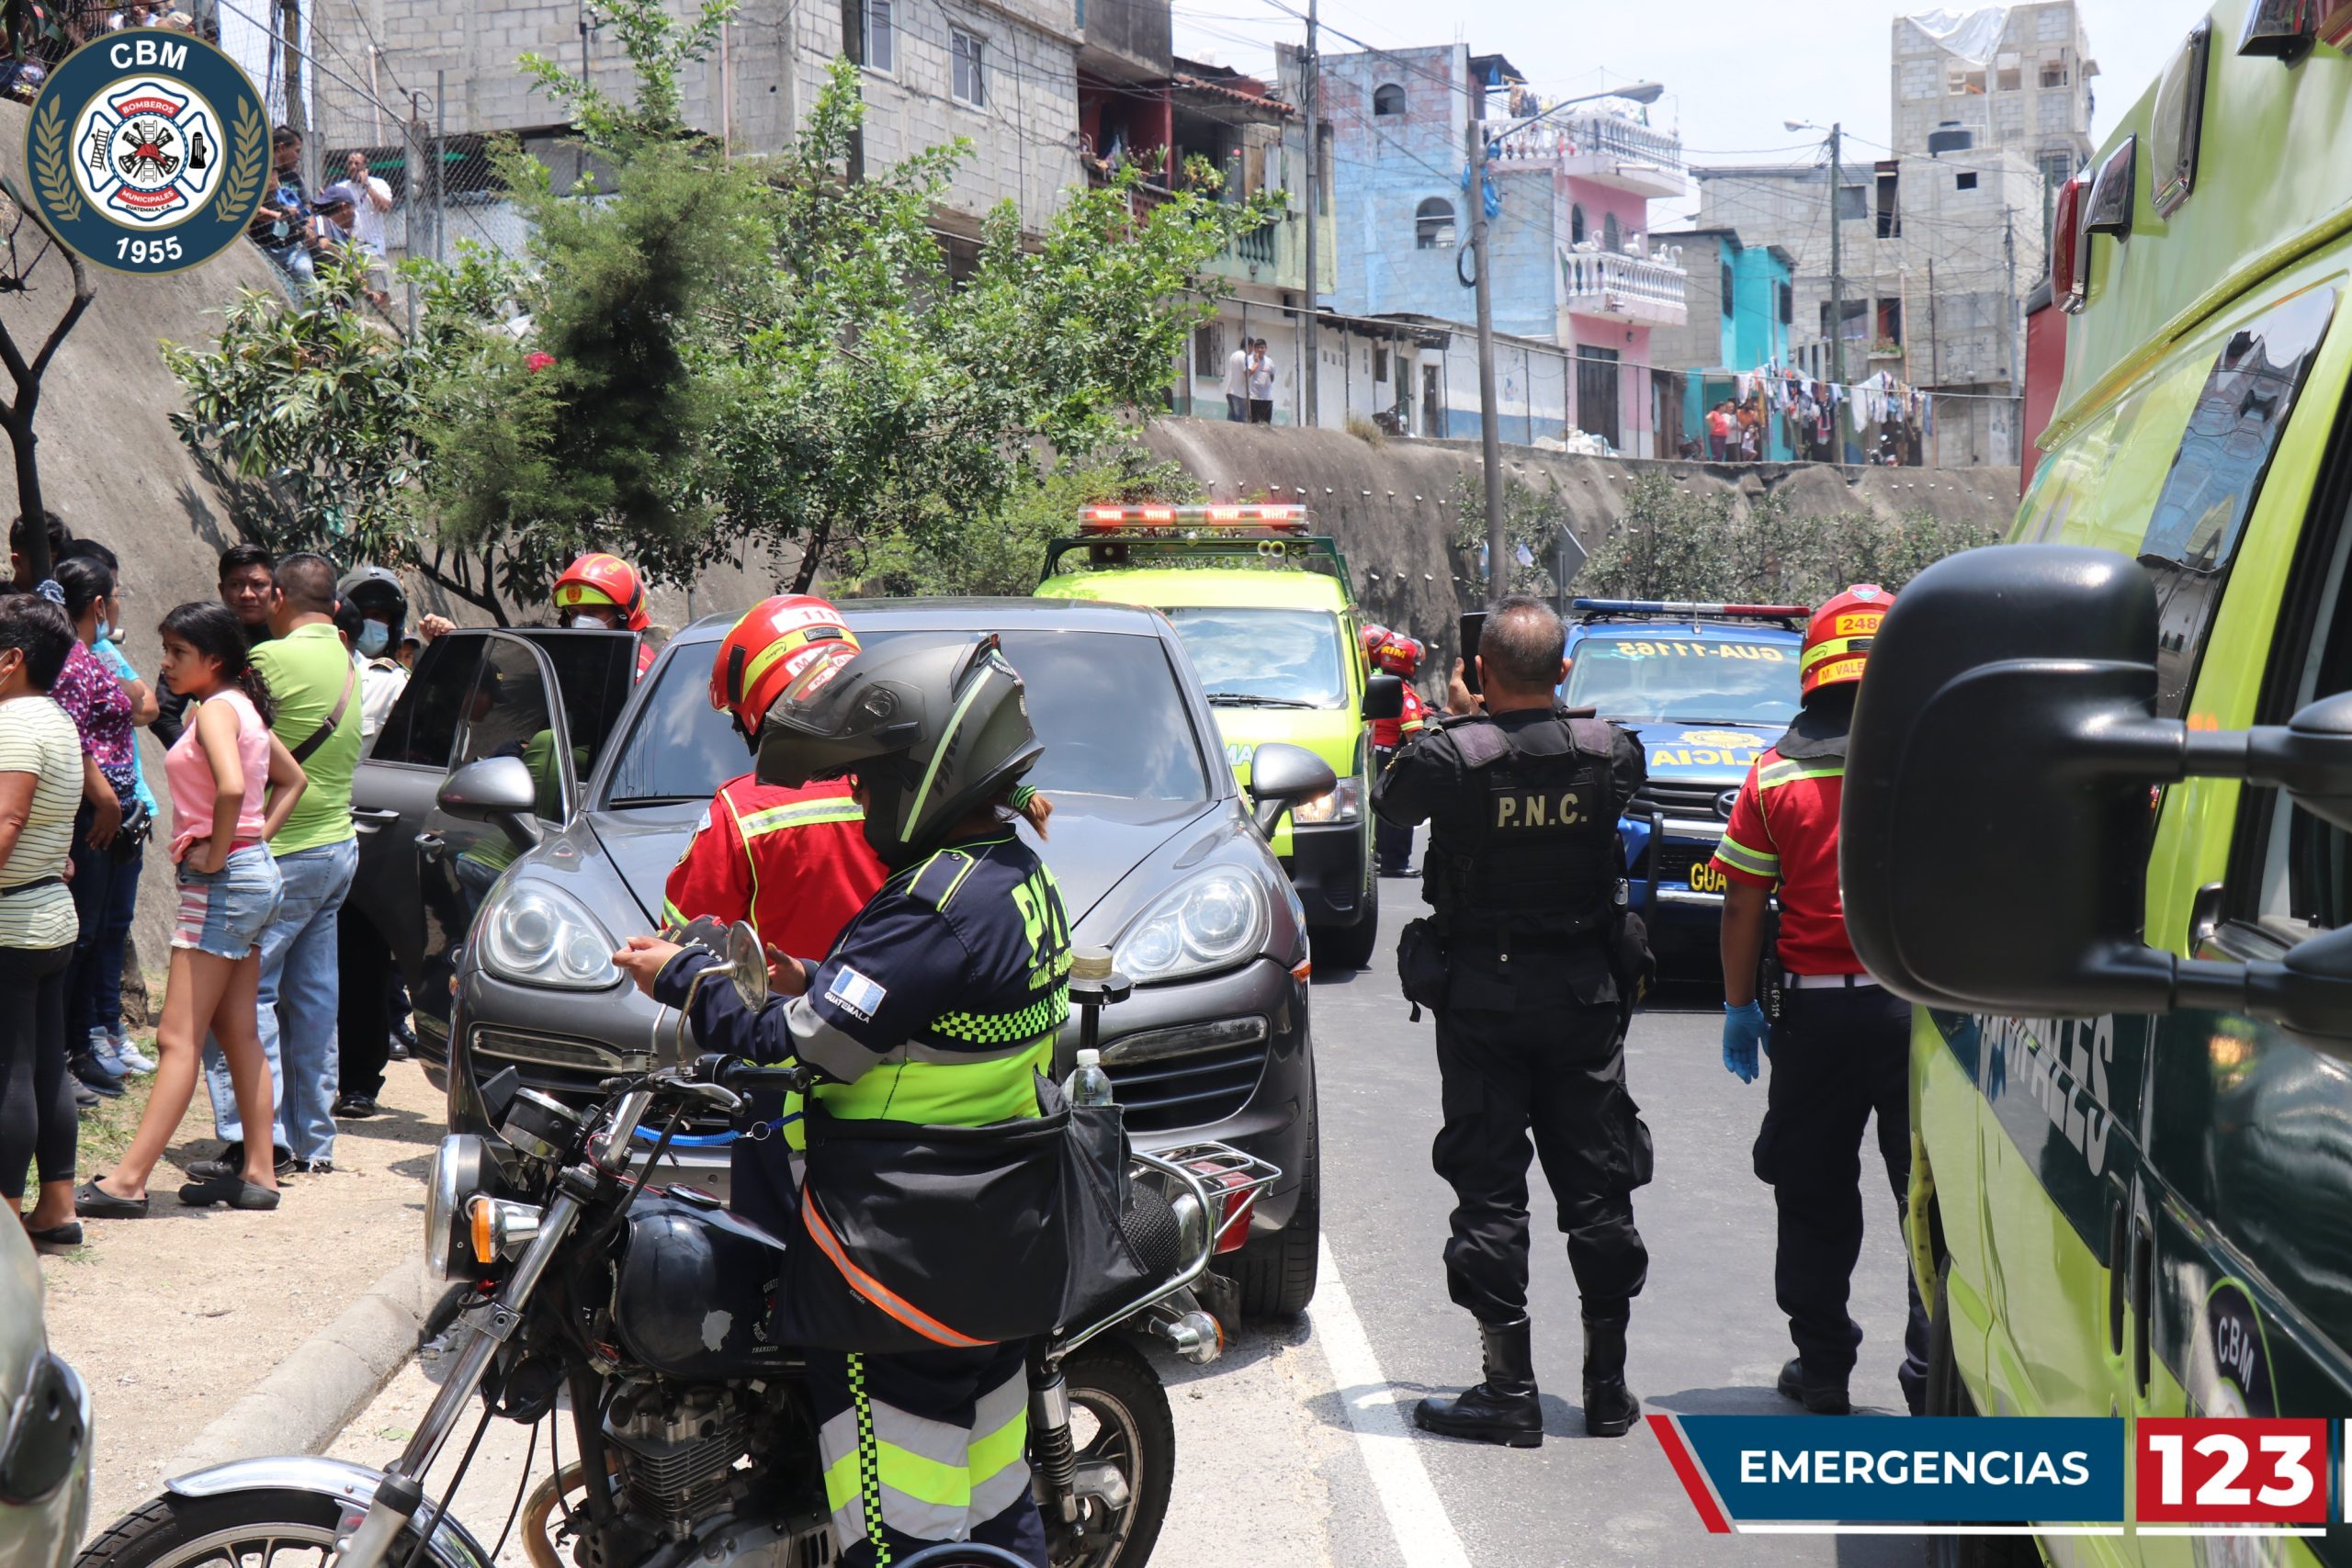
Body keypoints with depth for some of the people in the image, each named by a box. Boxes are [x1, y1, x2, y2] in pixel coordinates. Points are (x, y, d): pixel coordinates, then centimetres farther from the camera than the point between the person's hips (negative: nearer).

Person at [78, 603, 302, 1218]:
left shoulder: (216, 710, -14)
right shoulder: (243, 708, 14)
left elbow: (231, 787, -31)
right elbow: (292, 779, 24)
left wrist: (216, 852, -19)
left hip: (222, 883, -10)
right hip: (255, 875, 10)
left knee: (179, 1039, -11)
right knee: (240, 1034, 13)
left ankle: (126, 1182, -12)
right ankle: (258, 1171, 16)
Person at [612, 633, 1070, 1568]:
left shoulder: (942, 904, -23)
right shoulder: (1020, 875, 7)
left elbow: (804, 1045, -23)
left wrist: (682, 979, -10)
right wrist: (810, 980, 8)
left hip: (905, 1240, -10)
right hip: (1002, 1238, 10)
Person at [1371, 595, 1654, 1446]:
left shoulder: (1453, 756, -16)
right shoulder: (1609, 752, -6)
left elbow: (1389, 800, 3)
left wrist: (1457, 721, 16)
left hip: (1482, 993, -3)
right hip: (1586, 992, 3)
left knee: (1489, 1187, 3)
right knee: (1597, 1184, 10)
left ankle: (1510, 1392, 2)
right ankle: (1607, 1387, 16)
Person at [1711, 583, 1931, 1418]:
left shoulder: (1776, 774, 0)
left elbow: (1743, 906, 1)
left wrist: (1739, 1006, 10)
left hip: (1817, 1011, 1)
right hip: (1923, 1004, -1)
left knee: (1816, 1199, 11)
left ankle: (1822, 1366, 17)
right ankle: (1935, 1368, 3)